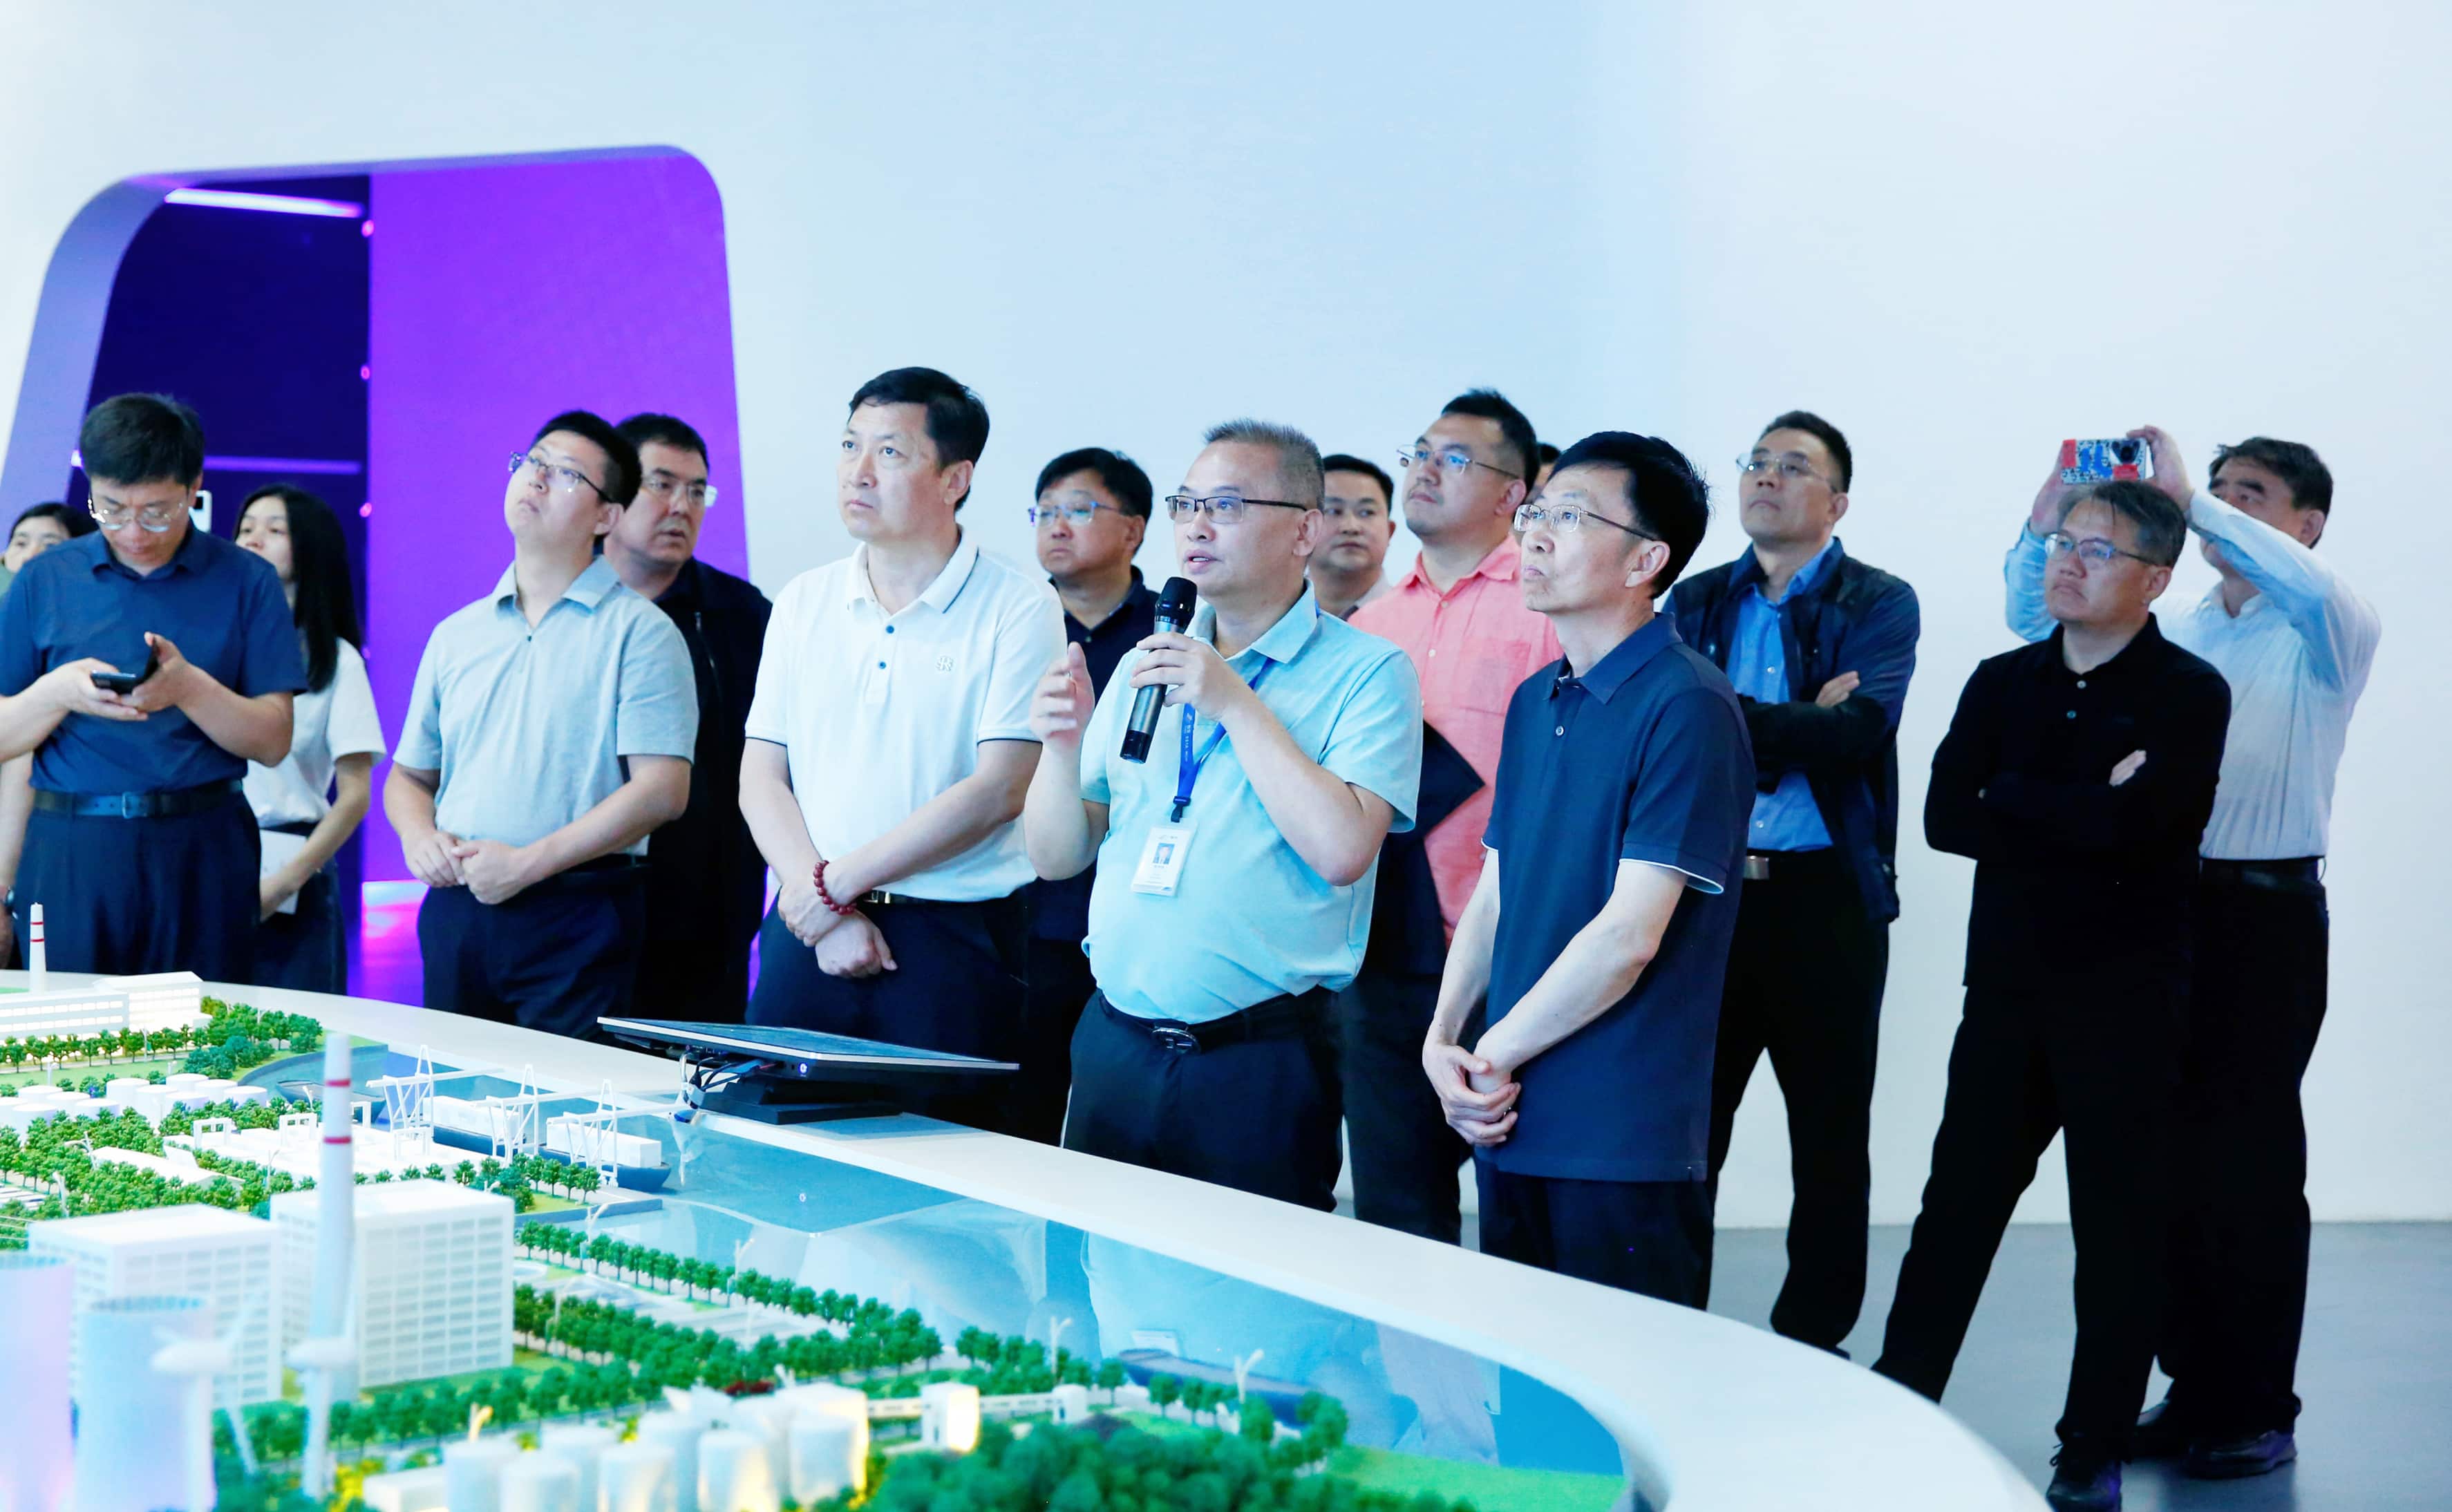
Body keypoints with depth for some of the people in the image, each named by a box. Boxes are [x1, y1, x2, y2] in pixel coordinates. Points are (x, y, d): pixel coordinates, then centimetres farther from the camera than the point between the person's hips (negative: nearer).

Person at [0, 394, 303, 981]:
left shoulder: (246, 581, 4)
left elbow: (273, 741, -1)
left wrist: (188, 688, -17)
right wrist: (60, 693, -14)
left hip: (202, 850, -1)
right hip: (71, 846, 1)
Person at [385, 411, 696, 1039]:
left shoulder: (639, 631, -2)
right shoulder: (456, 635, 16)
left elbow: (662, 789, -11)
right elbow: (409, 775, 22)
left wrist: (527, 863, -15)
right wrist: (419, 837, -2)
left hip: (576, 919, -5)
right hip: (456, 908, 5)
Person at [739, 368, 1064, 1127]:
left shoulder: (1017, 607, -4)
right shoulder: (804, 602, 11)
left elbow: (998, 791, -12)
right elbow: (761, 780, 7)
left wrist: (840, 880, -11)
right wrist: (831, 915, -8)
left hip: (953, 943, -4)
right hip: (808, 932, 4)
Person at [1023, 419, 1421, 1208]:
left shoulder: (1366, 671, -4)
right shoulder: (1141, 668, 14)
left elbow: (1342, 849, -19)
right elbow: (1058, 857, 14)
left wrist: (1236, 704, -16)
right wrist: (1062, 748, -6)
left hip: (1261, 1062, -5)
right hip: (1115, 1045, 5)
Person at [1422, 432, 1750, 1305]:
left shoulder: (1685, 708, -13)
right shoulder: (1535, 701, 14)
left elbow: (1630, 934, -18)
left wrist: (1493, 1058, -10)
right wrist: (1443, 1041, 1)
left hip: (1623, 1147, -7)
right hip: (1510, 1131, 7)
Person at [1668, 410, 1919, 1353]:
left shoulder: (1879, 605, 2)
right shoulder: (1697, 602, 12)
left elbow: (1861, 726, -16)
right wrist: (1795, 730, -15)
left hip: (1826, 896, -2)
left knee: (1830, 1135, 6)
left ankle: (1813, 1337, 18)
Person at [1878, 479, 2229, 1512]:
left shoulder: (2188, 696, -5)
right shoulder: (2003, 684, 10)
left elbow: (2132, 825, -20)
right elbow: (1945, 819, -3)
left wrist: (2013, 801, -9)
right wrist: (2078, 818, -13)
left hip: (2126, 999, -4)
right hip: (2009, 987, 4)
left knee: (2117, 1224, 4)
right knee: (1957, 1204, 7)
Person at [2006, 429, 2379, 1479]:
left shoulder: (2327, 639, -2)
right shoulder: (2169, 634, 12)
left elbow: (2308, 586, -25)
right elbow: (2038, 627, 10)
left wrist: (2189, 499, -25)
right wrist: (2043, 528, -5)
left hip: (2267, 910, -5)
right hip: (2165, 901, 5)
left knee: (2248, 1158, -2)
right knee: (2170, 1154, 10)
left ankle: (2259, 1412, 7)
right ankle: (2194, 1390, 20)